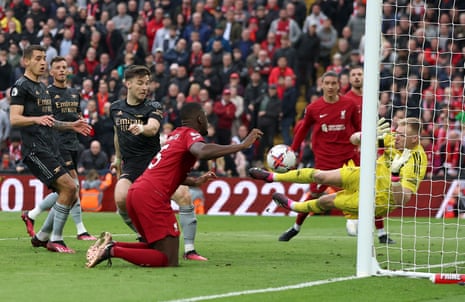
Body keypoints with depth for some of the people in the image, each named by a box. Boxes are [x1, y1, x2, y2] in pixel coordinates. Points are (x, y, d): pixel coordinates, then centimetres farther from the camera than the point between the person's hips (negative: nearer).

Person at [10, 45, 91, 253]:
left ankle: (41, 237, 16)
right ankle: (55, 240, -11)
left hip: (50, 149, 9)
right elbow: (14, 119, -16)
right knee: (69, 187, -19)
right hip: (35, 149, -9)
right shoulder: (21, 86, -6)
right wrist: (37, 119, -33)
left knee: (70, 194, 5)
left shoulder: (42, 87, 22)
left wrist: (71, 125, 23)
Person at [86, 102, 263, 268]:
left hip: (136, 192, 10)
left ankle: (111, 245, 8)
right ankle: (113, 251, -18)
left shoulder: (176, 134, 23)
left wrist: (196, 181, 34)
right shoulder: (190, 134, -3)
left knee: (156, 248, 23)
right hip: (152, 197, -10)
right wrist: (242, 145, -22)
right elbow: (202, 151, -27)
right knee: (169, 262, -11)